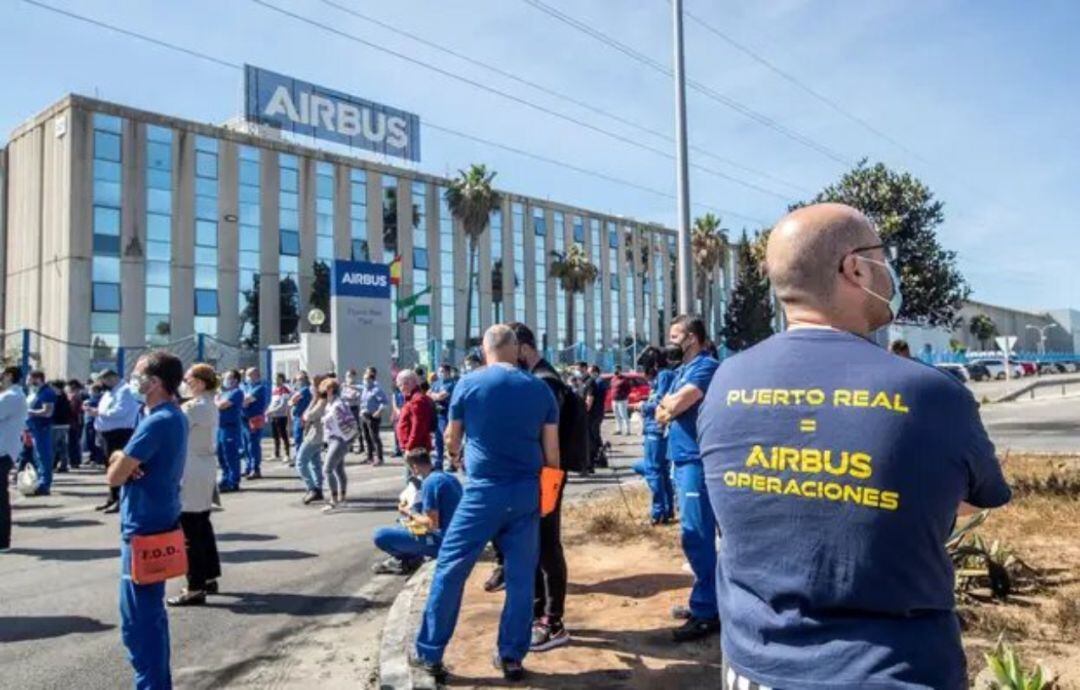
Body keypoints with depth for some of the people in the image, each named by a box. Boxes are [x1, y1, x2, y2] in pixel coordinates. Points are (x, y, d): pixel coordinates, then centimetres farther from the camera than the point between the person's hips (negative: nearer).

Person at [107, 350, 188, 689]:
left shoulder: (156, 422, -21)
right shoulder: (173, 416, 10)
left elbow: (114, 476, -18)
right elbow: (121, 461, 14)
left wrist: (119, 460, 2)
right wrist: (122, 458, -8)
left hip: (144, 529, -10)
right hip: (159, 523, 10)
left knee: (138, 621, -2)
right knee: (152, 613, 18)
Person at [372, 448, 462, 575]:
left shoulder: (430, 482, -19)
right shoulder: (449, 478, 8)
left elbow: (432, 524, -20)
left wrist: (409, 513, -5)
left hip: (440, 541, -9)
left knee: (380, 535, -9)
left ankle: (410, 558, 10)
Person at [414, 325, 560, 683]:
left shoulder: (468, 384, -2)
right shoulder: (540, 389, 4)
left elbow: (452, 443, 10)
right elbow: (552, 453, 5)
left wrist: (455, 453, 33)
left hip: (484, 492, -2)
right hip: (527, 493, 3)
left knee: (449, 570, 9)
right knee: (521, 577, 12)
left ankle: (430, 653, 16)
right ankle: (512, 657, 19)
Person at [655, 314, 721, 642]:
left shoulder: (706, 367, -12)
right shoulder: (683, 370, 18)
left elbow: (671, 406, -22)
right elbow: (663, 412, 13)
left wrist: (667, 405, -1)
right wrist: (670, 406, -7)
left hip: (696, 461, -10)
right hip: (683, 460, 10)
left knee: (697, 538, -7)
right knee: (698, 537, 16)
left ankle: (707, 614, -1)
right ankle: (704, 602, 26)